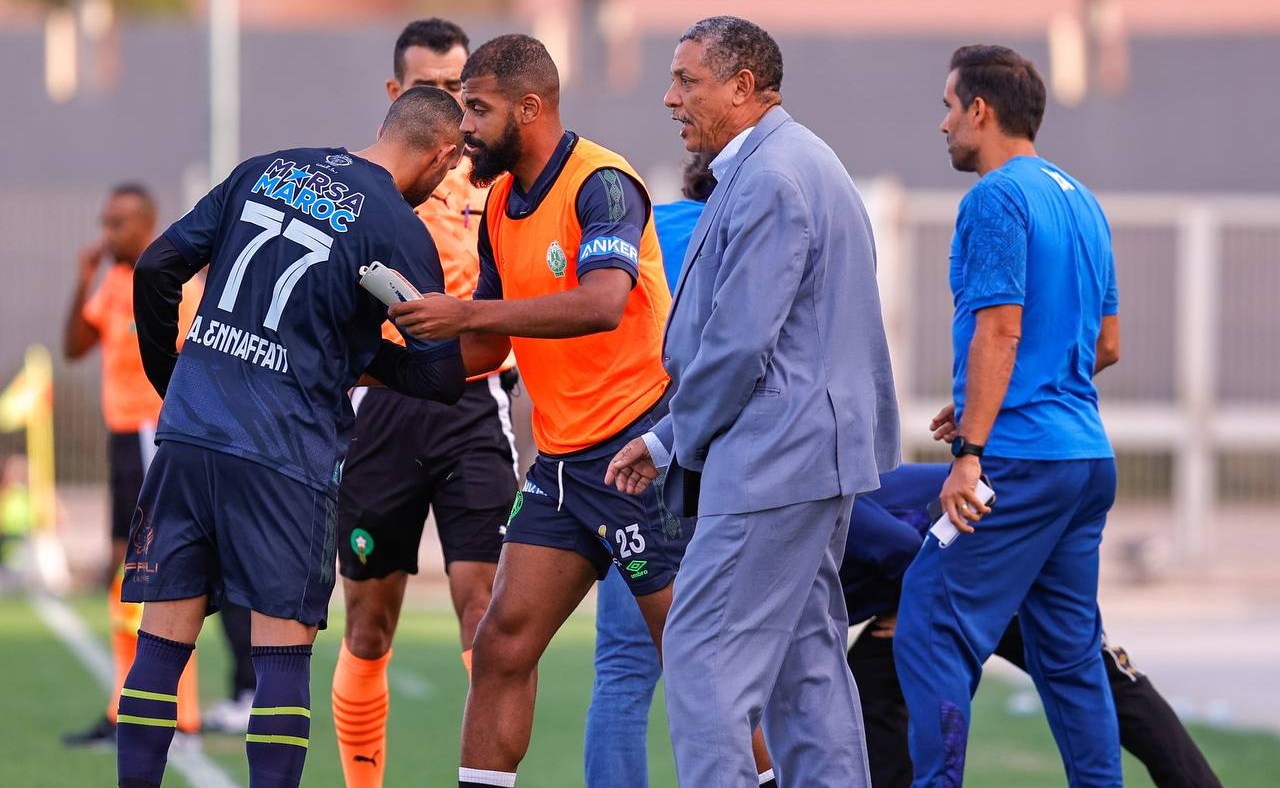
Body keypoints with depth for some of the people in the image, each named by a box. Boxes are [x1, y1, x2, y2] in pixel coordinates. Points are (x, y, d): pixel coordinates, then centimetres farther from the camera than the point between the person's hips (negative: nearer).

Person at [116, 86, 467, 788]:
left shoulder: (264, 172, 10)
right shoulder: (399, 230, -5)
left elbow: (157, 268, 11)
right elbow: (442, 377, -6)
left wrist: (169, 379, 22)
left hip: (188, 433, 5)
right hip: (285, 455, -5)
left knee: (163, 642, 7)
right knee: (283, 650, 0)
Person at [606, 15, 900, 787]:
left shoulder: (768, 179, -17)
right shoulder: (799, 163, 17)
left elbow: (739, 344, -21)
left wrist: (680, 440, -5)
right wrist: (667, 437, 16)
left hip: (771, 461, -11)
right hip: (814, 455, 11)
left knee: (706, 651, -10)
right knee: (805, 657, 13)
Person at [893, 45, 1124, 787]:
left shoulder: (997, 198, -9)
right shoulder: (1080, 200, 17)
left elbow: (1000, 332, -17)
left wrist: (970, 453, -18)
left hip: (1019, 464, -9)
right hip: (1088, 456, 9)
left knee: (932, 633, -8)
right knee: (1072, 652, 10)